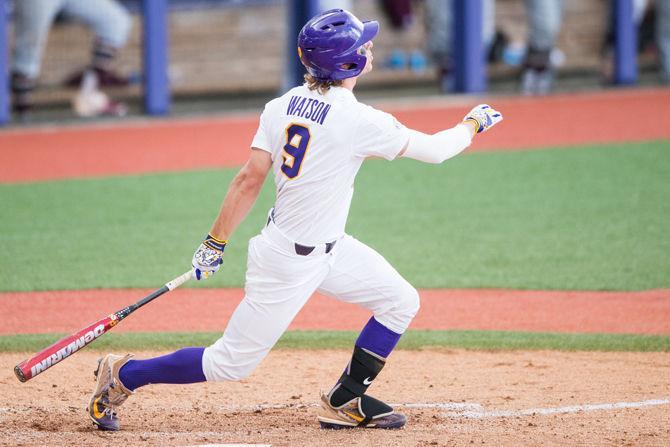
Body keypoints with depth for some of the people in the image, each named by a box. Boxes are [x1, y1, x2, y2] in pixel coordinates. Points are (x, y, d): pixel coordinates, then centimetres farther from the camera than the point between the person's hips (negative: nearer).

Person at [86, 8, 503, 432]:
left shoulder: (283, 106, -2)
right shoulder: (357, 120, -24)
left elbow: (250, 179, -2)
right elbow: (433, 150, -13)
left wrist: (215, 243, 2)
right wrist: (473, 124, 6)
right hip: (289, 262, -9)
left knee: (401, 302, 11)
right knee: (231, 363, 3)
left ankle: (345, 402, 20)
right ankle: (123, 375, 15)